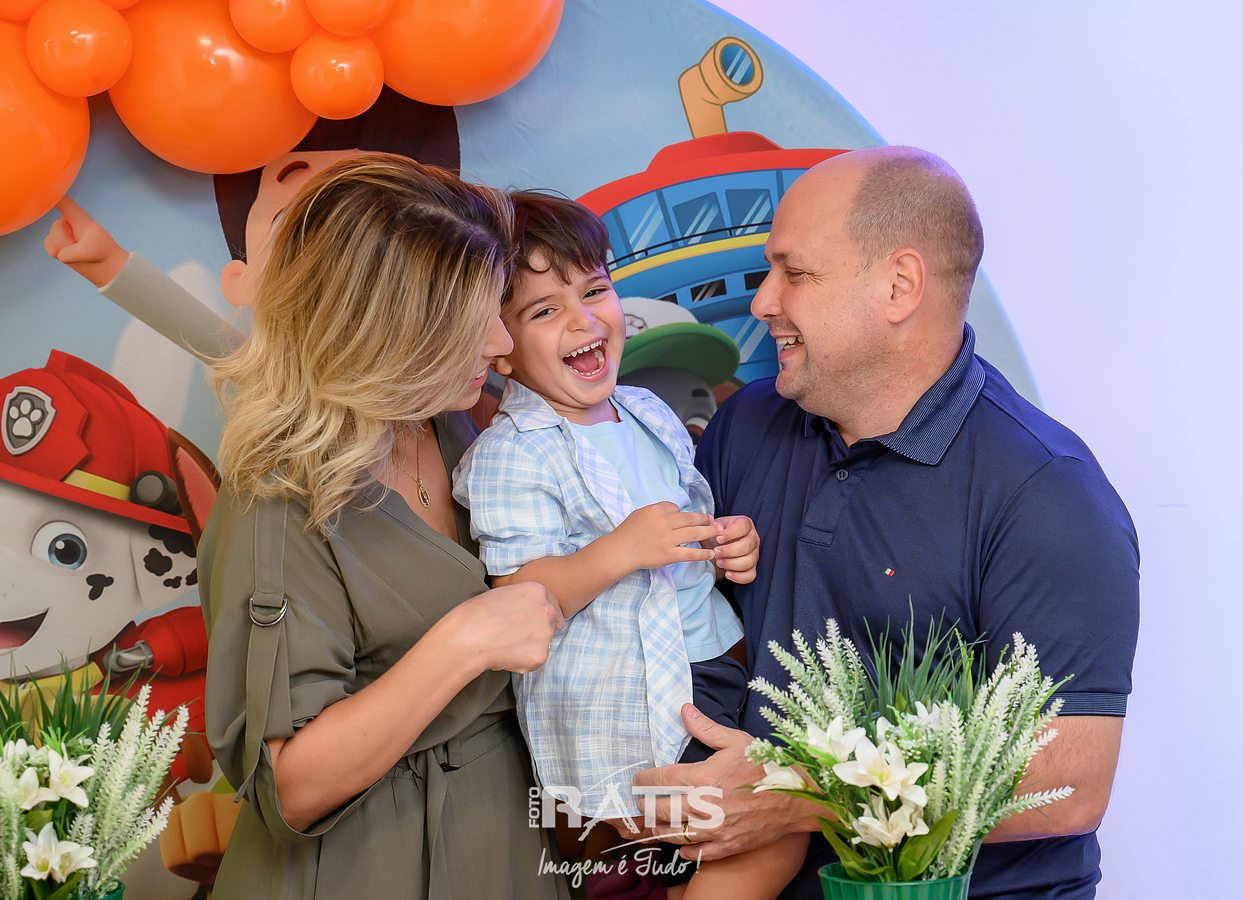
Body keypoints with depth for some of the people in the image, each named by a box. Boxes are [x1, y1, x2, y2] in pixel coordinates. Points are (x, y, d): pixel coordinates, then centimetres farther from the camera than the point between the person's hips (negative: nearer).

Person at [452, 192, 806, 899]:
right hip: (620, 707, -8)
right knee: (774, 843, -11)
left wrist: (731, 548, 4)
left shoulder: (649, 413, 11)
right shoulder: (509, 456, -14)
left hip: (711, 666, 8)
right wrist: (619, 552, -30)